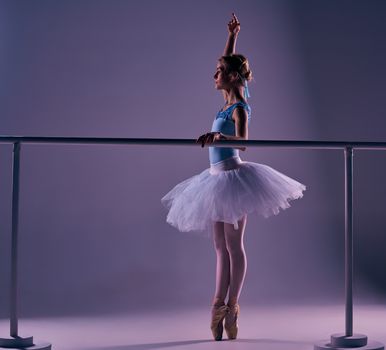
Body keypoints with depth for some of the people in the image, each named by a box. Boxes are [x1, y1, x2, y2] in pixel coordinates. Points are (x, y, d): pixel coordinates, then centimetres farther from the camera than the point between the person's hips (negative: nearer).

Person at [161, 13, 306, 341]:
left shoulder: (240, 107, -14)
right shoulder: (229, 100, 10)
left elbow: (242, 143, -28)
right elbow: (230, 64, 26)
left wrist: (217, 135, -43)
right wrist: (232, 37, 25)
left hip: (233, 176, -9)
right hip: (218, 178, 9)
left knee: (234, 245, -2)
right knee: (221, 247, 8)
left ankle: (232, 307, 4)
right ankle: (220, 305, 12)